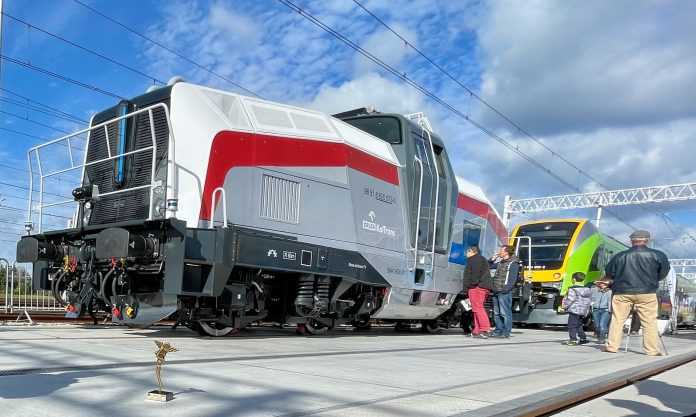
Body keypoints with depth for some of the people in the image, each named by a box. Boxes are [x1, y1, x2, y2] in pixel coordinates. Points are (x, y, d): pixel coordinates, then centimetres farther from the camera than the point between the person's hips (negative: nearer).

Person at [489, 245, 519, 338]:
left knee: (505, 313, -6)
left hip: (504, 292, -8)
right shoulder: (500, 262, 22)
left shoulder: (513, 263, -3)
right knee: (496, 313, 10)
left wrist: (506, 288, -21)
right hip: (496, 291, 8)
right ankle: (499, 330, 16)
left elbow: (513, 278, -12)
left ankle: (506, 332, -3)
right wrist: (493, 259, 19)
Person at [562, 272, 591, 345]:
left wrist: (564, 306, -2)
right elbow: (589, 301, 14)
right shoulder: (588, 290, 9)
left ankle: (573, 340, -5)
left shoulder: (572, 289, -15)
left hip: (574, 310, -8)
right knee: (579, 325, 20)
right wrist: (586, 311, 21)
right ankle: (583, 338, 21)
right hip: (583, 311, 8)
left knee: (572, 326, -2)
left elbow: (569, 300, -17)